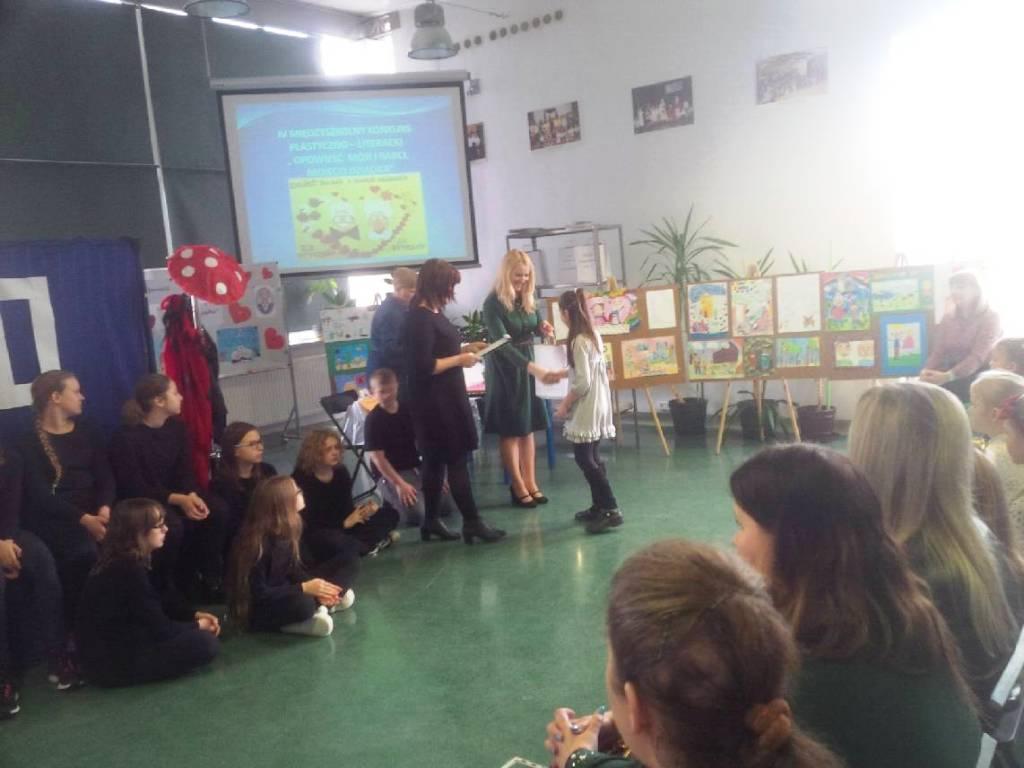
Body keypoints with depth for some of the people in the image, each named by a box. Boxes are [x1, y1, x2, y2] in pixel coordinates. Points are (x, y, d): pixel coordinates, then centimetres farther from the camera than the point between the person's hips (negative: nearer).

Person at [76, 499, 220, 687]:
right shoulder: (129, 570, -24)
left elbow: (157, 606, 17)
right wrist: (197, 626, -2)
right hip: (110, 661, -10)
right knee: (206, 644, -17)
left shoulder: (121, 562, 6)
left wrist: (195, 615, 6)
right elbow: (160, 628, -19)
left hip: (111, 647, 10)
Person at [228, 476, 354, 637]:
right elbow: (258, 594, -24)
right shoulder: (258, 541, -25)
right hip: (257, 610, -9)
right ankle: (317, 606, -13)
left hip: (283, 593, 9)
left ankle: (322, 602, -12)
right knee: (302, 604, -44)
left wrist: (317, 589, -11)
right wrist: (304, 588, -24)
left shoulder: (286, 529, -2)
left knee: (348, 562, 3)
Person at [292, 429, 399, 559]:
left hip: (342, 526, 6)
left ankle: (355, 544, -18)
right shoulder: (300, 480, -20)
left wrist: (361, 511, -26)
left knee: (390, 514, -3)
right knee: (338, 540, -41)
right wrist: (344, 523, -26)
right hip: (315, 535, -6)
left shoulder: (341, 472, -2)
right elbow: (309, 524, -21)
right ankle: (371, 545, -12)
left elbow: (347, 506, -3)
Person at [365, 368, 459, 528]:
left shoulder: (408, 411, 5)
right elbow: (377, 457, -15)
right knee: (417, 515, -24)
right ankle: (391, 500, 6)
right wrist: (399, 484, -20)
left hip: (417, 468, 6)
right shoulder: (373, 419, -12)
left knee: (447, 507, -3)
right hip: (391, 474, -6)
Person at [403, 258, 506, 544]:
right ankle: (472, 522, 3)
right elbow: (425, 366, -23)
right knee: (457, 459, -4)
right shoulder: (420, 319, -19)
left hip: (446, 397, 10)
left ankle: (431, 521, 22)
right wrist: (460, 360, -15)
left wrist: (464, 349, 7)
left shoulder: (433, 314, 11)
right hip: (434, 401, -10)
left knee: (436, 460, 14)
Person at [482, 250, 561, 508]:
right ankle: (518, 487, 11)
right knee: (510, 430, 3)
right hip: (504, 370, -6)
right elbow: (503, 344, -27)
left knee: (528, 428, 10)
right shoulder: (493, 303, -18)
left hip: (529, 366, 6)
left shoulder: (529, 298, 2)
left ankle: (531, 483, 17)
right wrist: (534, 368, -36)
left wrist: (543, 328, -9)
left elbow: (536, 327, 17)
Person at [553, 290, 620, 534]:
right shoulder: (594, 335, 8)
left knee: (585, 460, -5)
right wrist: (561, 373, 31)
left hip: (586, 409, -9)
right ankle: (599, 507, 20)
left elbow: (583, 383, -20)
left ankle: (611, 510, -6)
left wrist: (565, 404, -10)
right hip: (598, 406, 9)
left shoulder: (578, 341, -18)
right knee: (593, 458, 14)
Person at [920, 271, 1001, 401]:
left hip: (978, 378, -4)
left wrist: (947, 376, -32)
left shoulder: (990, 318, -4)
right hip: (952, 380, 5)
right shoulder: (948, 318, 13)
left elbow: (978, 357, -17)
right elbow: (938, 352, 7)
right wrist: (927, 372, -16)